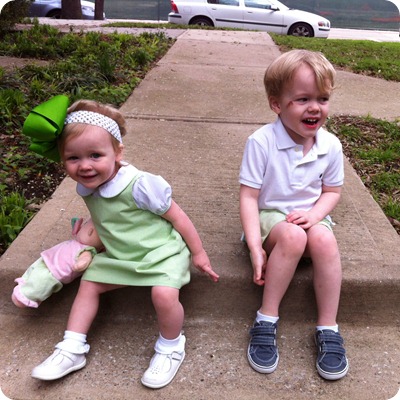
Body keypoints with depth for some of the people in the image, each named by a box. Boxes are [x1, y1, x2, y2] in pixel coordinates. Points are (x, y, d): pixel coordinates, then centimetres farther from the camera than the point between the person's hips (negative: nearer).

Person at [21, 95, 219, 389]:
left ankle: (171, 348, 2)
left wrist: (198, 253, -10)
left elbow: (177, 217, -18)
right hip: (118, 257, 7)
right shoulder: (87, 188, -7)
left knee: (164, 295, -28)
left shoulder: (140, 185, -29)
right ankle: (72, 350, 19)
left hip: (162, 253, -7)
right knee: (88, 284, 7)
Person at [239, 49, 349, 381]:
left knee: (324, 238, -29)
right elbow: (249, 196, -16)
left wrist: (315, 214, -16)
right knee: (293, 236, -34)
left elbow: (332, 191, 6)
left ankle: (328, 328, -14)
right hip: (270, 217, -3)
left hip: (310, 217, 3)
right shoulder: (261, 142, -17)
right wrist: (255, 248, -23)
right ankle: (267, 320, -17)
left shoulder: (331, 145, -6)